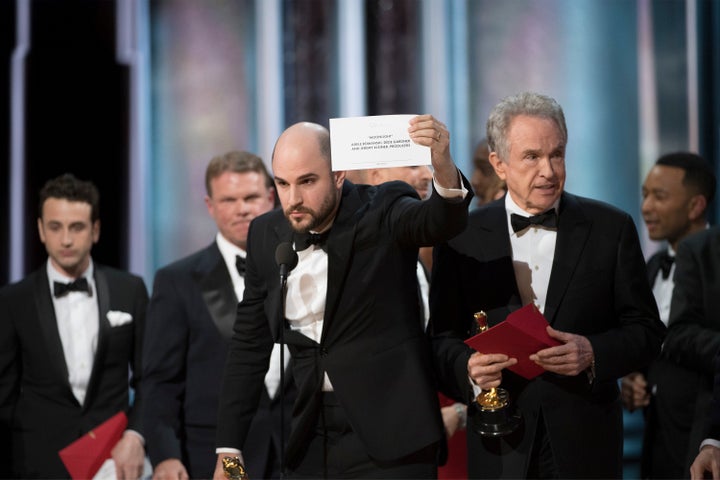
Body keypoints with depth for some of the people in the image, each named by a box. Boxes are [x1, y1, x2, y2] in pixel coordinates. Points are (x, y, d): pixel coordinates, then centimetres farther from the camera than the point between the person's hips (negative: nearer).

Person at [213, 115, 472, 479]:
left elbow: (442, 221, -29)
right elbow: (249, 345, 9)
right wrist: (228, 449, 7)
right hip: (311, 439, 4)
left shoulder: (383, 213, -8)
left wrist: (444, 170, -51)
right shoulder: (266, 236, 4)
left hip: (388, 437, -4)